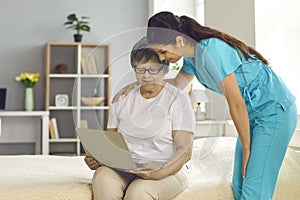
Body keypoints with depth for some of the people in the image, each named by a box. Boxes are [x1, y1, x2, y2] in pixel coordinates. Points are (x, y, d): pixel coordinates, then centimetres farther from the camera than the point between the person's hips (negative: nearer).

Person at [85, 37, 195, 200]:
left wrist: (159, 173, -24)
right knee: (103, 177, -30)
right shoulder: (122, 99, 14)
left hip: (168, 170, -3)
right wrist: (95, 158, -8)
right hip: (124, 169, 4)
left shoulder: (178, 99, 1)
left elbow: (185, 150, -6)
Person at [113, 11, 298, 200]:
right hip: (253, 114, 9)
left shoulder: (212, 50, -26)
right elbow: (178, 83, 24)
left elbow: (237, 104, -22)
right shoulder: (192, 54, 2)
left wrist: (247, 150, -12)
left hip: (275, 110, -9)